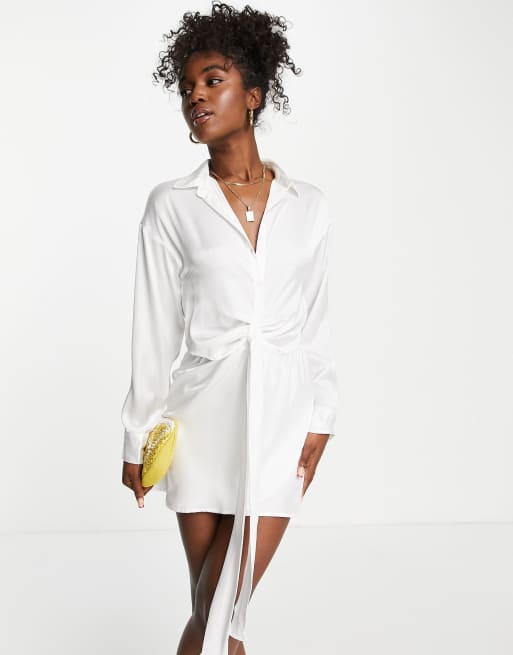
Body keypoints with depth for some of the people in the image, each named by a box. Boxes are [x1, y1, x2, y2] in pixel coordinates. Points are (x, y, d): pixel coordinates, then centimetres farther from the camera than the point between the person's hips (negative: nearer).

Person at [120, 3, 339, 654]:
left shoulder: (308, 206, 4)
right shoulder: (172, 205, 0)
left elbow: (316, 324, 9)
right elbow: (154, 329, 2)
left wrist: (320, 421, 3)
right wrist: (137, 435, 3)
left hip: (281, 417, 1)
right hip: (203, 418, 0)